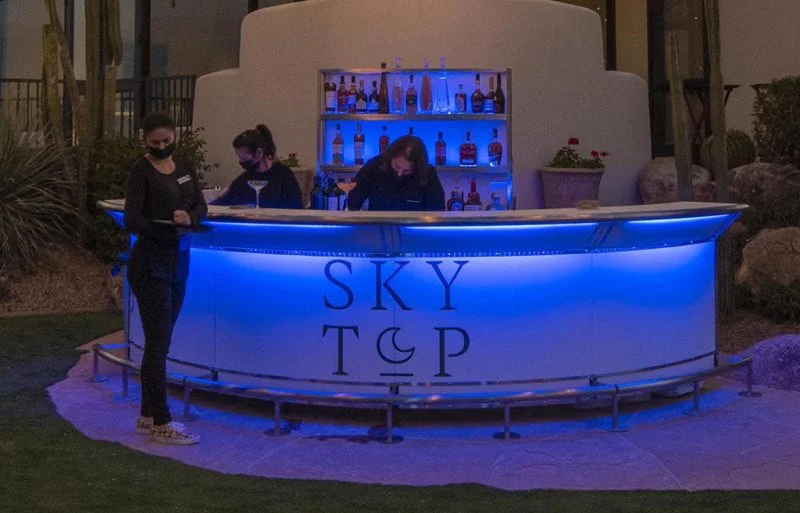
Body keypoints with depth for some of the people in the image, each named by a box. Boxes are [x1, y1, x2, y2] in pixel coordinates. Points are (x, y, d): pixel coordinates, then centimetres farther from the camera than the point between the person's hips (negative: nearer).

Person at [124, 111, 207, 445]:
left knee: (158, 343, 12)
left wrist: (189, 218, -19)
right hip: (150, 263, -7)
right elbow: (132, 220, -16)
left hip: (178, 260, 7)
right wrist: (169, 227, -30)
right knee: (159, 344, -5)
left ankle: (147, 417, 21)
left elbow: (201, 205, 3)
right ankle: (160, 424, 0)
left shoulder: (185, 168, 11)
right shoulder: (141, 170, -8)